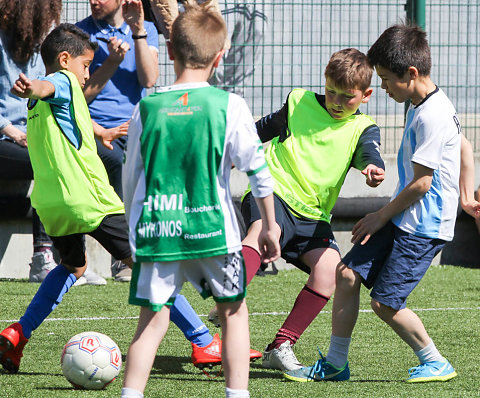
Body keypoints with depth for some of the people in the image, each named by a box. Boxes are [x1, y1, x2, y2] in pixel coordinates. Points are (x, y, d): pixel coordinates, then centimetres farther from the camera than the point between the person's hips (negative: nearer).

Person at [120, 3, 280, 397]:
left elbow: (131, 178, 9)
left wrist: (134, 230, 23)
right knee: (233, 311, 15)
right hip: (213, 231, -1)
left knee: (153, 318, 6)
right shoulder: (228, 106, -5)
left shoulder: (148, 108, 0)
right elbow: (258, 171, -1)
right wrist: (269, 227, 11)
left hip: (155, 231, 1)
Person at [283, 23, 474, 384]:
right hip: (402, 219, 10)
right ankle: (335, 364, 12)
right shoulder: (421, 107, 10)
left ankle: (436, 363, 10)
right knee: (347, 274, 4)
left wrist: (383, 216, -9)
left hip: (423, 228, -10)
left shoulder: (431, 116, -22)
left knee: (384, 302, -9)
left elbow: (421, 183, -20)